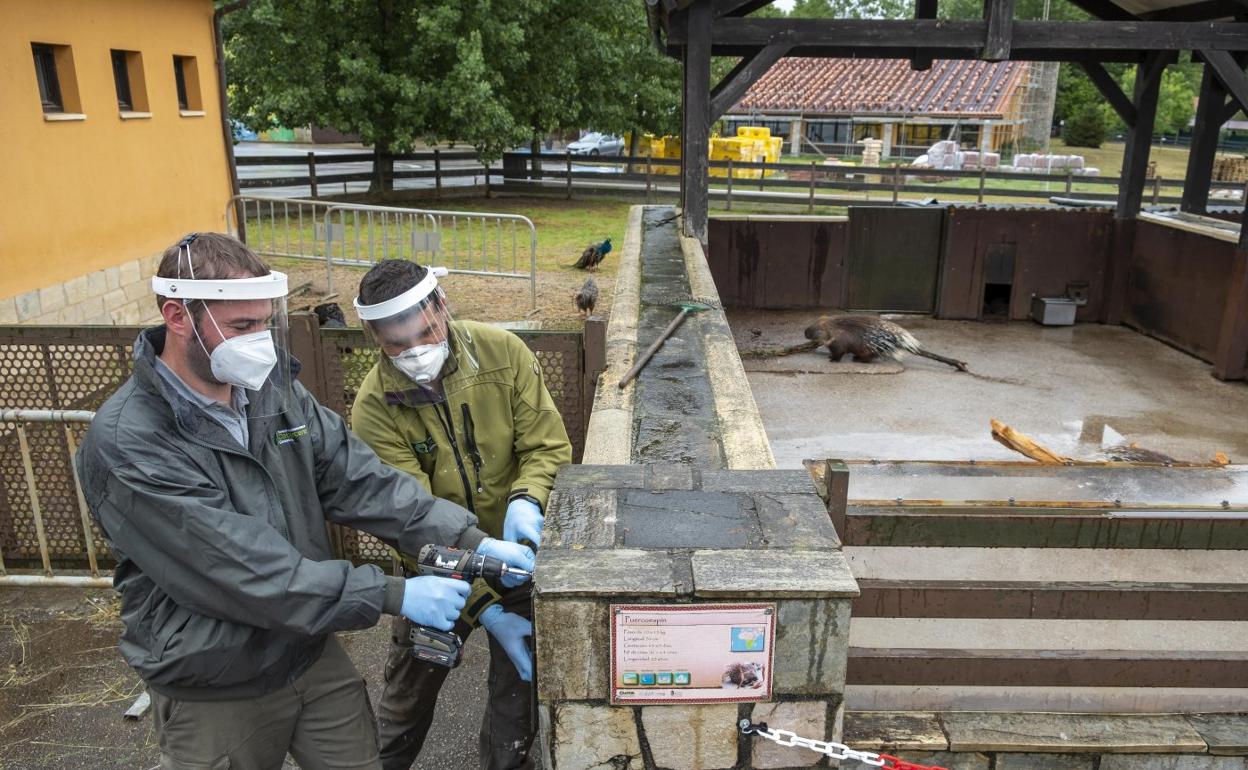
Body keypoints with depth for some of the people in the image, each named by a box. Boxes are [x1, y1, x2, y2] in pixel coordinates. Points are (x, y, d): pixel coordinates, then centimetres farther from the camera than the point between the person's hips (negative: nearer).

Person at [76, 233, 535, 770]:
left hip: (315, 656, 5)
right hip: (215, 694, -5)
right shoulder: (127, 444, -23)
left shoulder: (275, 391, -2)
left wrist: (473, 541, -18)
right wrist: (394, 595, -29)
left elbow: (361, 480, -7)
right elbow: (245, 571, -28)